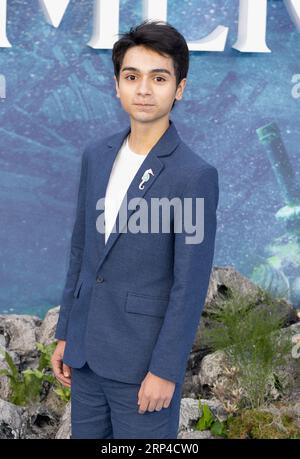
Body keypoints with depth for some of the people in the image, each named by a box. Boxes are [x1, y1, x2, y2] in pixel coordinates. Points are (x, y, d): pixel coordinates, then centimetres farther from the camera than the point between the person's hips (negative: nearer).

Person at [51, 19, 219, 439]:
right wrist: (65, 334, 12)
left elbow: (190, 286, -14)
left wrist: (165, 370, -13)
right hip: (87, 350, 6)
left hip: (143, 358, -6)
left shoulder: (195, 175, -15)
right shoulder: (97, 155, 4)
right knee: (86, 434, 17)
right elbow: (81, 250, 11)